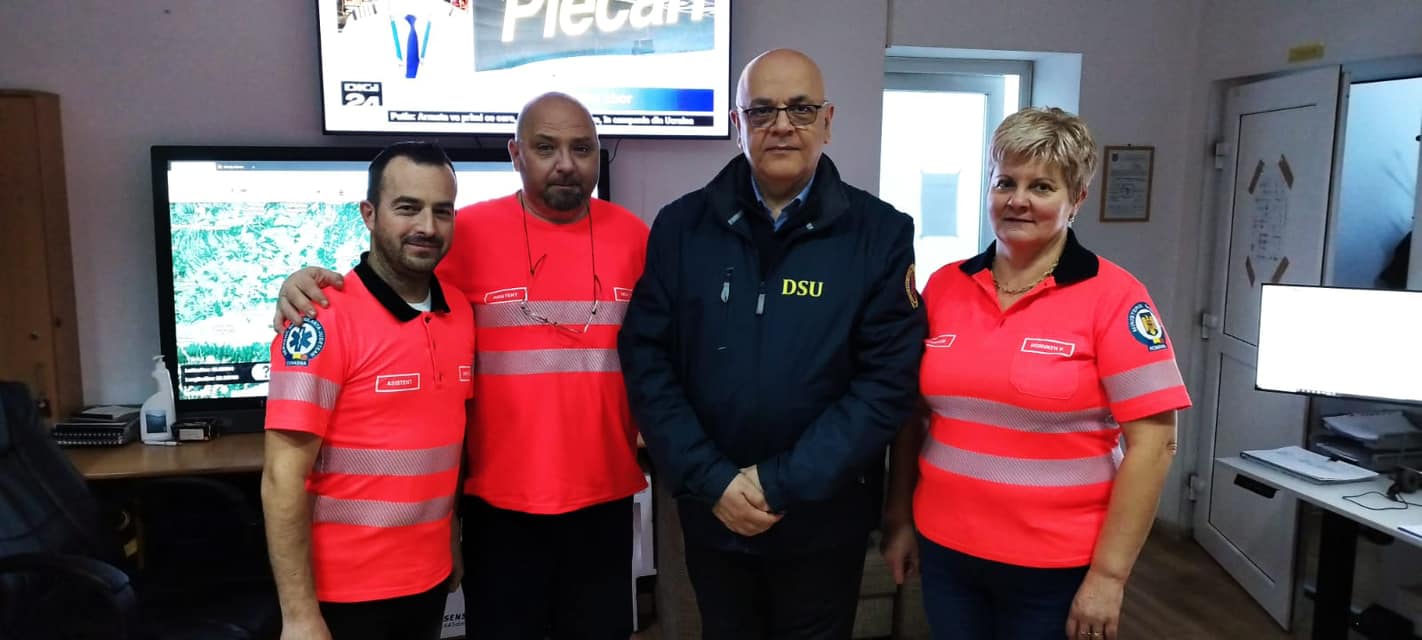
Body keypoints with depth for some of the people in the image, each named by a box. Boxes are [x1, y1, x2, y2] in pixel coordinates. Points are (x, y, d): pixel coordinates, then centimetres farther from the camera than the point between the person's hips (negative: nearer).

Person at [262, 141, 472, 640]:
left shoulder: (460, 313, 0)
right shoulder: (323, 318, -18)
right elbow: (284, 479, -18)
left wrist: (453, 542, 11)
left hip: (430, 579, 6)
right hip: (344, 591, -5)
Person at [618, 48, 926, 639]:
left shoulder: (881, 233, -7)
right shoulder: (681, 226, -2)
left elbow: (889, 379, -11)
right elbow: (646, 360, -5)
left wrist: (784, 482, -16)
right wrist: (710, 480, -13)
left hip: (825, 516, -1)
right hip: (711, 512, 2)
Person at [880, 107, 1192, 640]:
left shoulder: (1112, 297, -10)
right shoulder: (944, 286, 1)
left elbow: (1152, 442, -11)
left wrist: (1108, 573, -12)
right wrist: (898, 519, 8)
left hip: (1055, 566, -3)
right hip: (944, 549, 4)